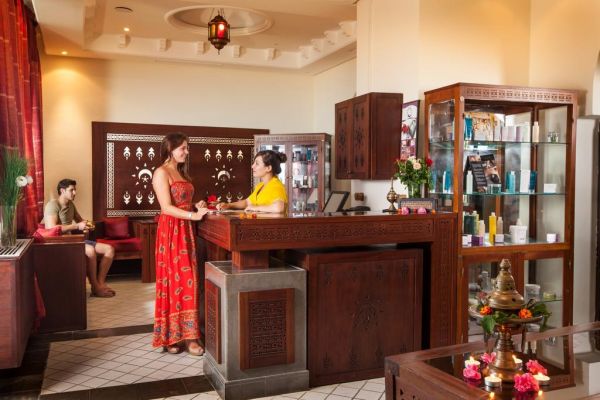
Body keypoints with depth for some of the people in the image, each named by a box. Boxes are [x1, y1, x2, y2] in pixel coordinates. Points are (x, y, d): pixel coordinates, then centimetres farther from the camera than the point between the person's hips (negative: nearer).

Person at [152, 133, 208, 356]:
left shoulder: (181, 172, 19)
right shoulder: (161, 172, -8)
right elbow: (166, 208, -17)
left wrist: (197, 206, 3)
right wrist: (194, 215, -24)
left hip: (185, 230, 8)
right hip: (171, 231, -8)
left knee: (187, 280, 6)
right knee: (173, 281, -6)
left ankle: (186, 334, 11)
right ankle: (171, 336, 2)